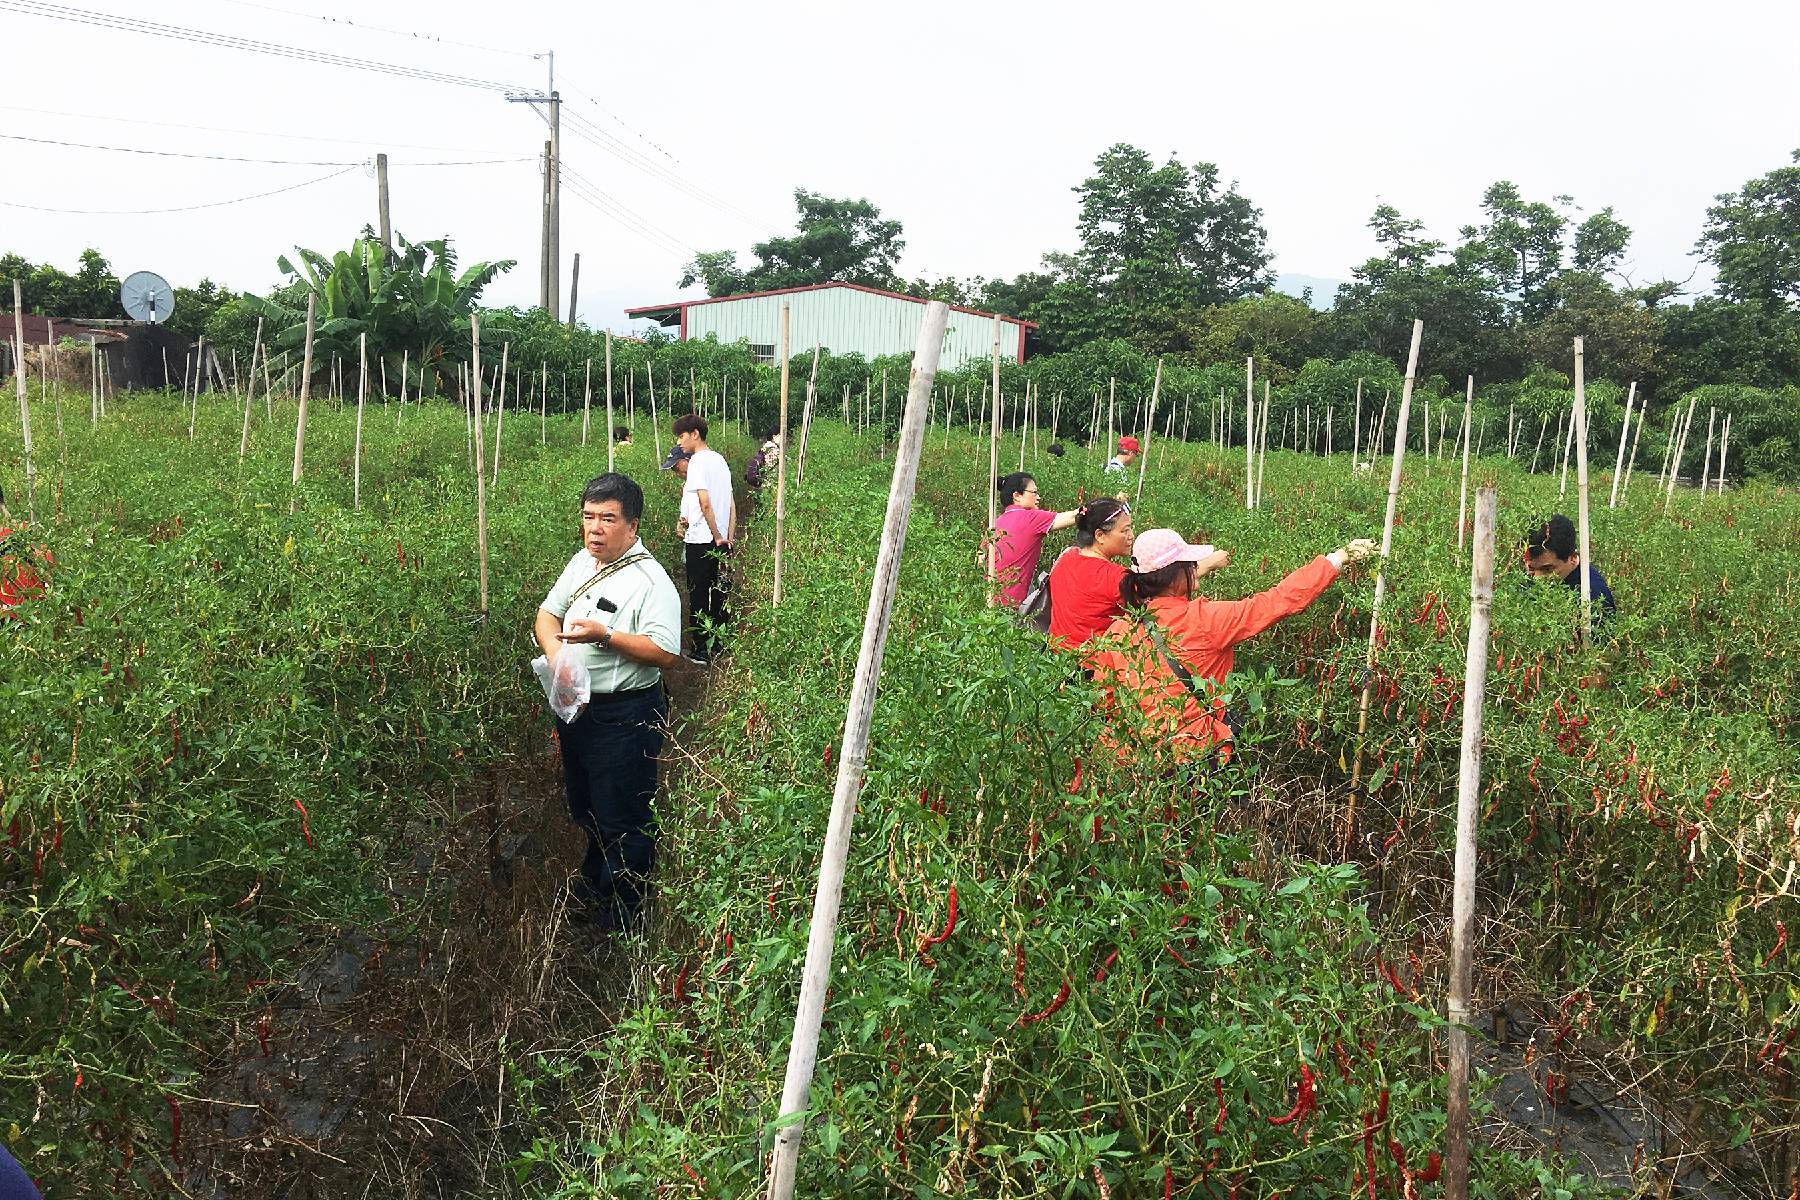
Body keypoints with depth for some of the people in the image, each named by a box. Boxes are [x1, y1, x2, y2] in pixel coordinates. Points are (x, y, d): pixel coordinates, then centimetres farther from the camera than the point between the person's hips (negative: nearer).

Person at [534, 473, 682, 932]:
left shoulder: (650, 581, -20)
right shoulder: (582, 562, 5)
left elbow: (665, 653, -26)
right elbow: (547, 614, 10)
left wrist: (605, 636, -30)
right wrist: (555, 651, -10)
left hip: (625, 716, -8)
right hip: (575, 706, 8)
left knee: (622, 819, 6)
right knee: (584, 805, 26)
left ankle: (624, 911, 26)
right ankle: (595, 879, 51)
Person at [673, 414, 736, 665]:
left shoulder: (698, 461, -12)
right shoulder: (720, 459, 13)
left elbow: (705, 502, -21)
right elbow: (731, 504, 12)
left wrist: (717, 536, -14)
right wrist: (728, 537, 9)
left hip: (701, 541, -8)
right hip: (722, 541, 8)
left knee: (698, 595, 1)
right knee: (719, 595, 13)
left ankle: (701, 651, 6)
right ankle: (719, 647, 21)